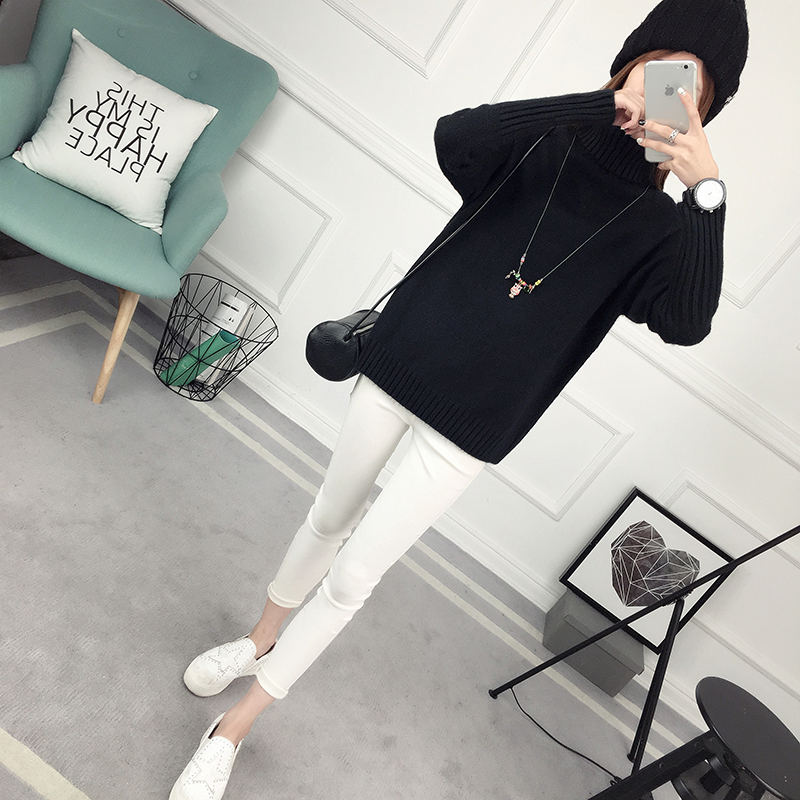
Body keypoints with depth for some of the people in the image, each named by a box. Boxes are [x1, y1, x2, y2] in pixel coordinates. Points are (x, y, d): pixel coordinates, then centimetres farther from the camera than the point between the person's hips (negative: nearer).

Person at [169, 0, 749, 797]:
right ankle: (260, 640, 48)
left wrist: (706, 187, -22)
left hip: (471, 424, -1)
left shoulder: (657, 228, 0)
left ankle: (232, 728, 27)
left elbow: (687, 322, -18)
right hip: (401, 364, 2)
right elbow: (454, 138, -19)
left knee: (353, 575, 2)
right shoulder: (544, 144, 1)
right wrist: (602, 103, -19)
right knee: (328, 518, 18)